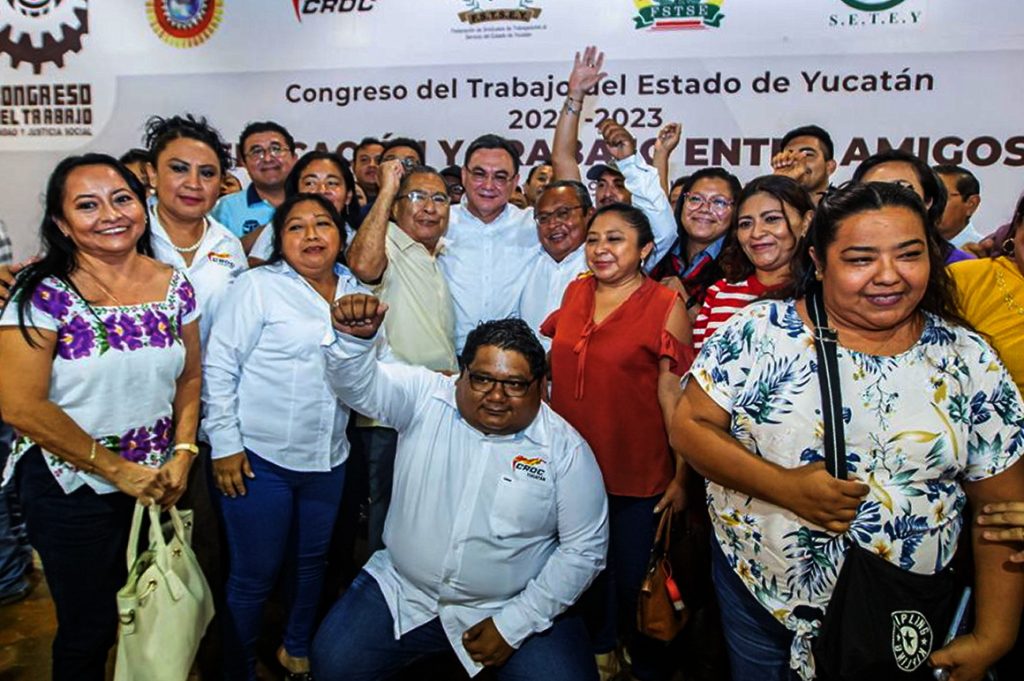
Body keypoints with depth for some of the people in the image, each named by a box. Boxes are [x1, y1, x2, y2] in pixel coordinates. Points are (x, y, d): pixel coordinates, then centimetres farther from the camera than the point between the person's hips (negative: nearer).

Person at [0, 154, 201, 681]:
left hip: (158, 483, 4)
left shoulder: (174, 286, -2)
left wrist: (183, 455, -6)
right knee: (88, 630, 13)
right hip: (72, 490, -4)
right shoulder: (43, 294, -15)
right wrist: (118, 469, -15)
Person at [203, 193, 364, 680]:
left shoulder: (355, 293, 7)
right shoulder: (258, 286, -7)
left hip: (329, 458, 5)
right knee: (254, 575, 5)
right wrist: (225, 444, -11)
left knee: (313, 561, 19)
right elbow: (218, 367, -9)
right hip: (259, 457, -5)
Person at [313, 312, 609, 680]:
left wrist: (513, 624, -10)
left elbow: (584, 548, -7)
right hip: (402, 592, 2)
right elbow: (359, 381, -19)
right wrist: (354, 336, -42)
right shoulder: (425, 396, -6)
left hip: (515, 607, -1)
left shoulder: (566, 449, -10)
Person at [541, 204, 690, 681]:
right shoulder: (576, 292, 4)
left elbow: (673, 393, -12)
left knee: (632, 580, 9)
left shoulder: (666, 306, -10)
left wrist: (682, 476, -12)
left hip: (636, 476, -4)